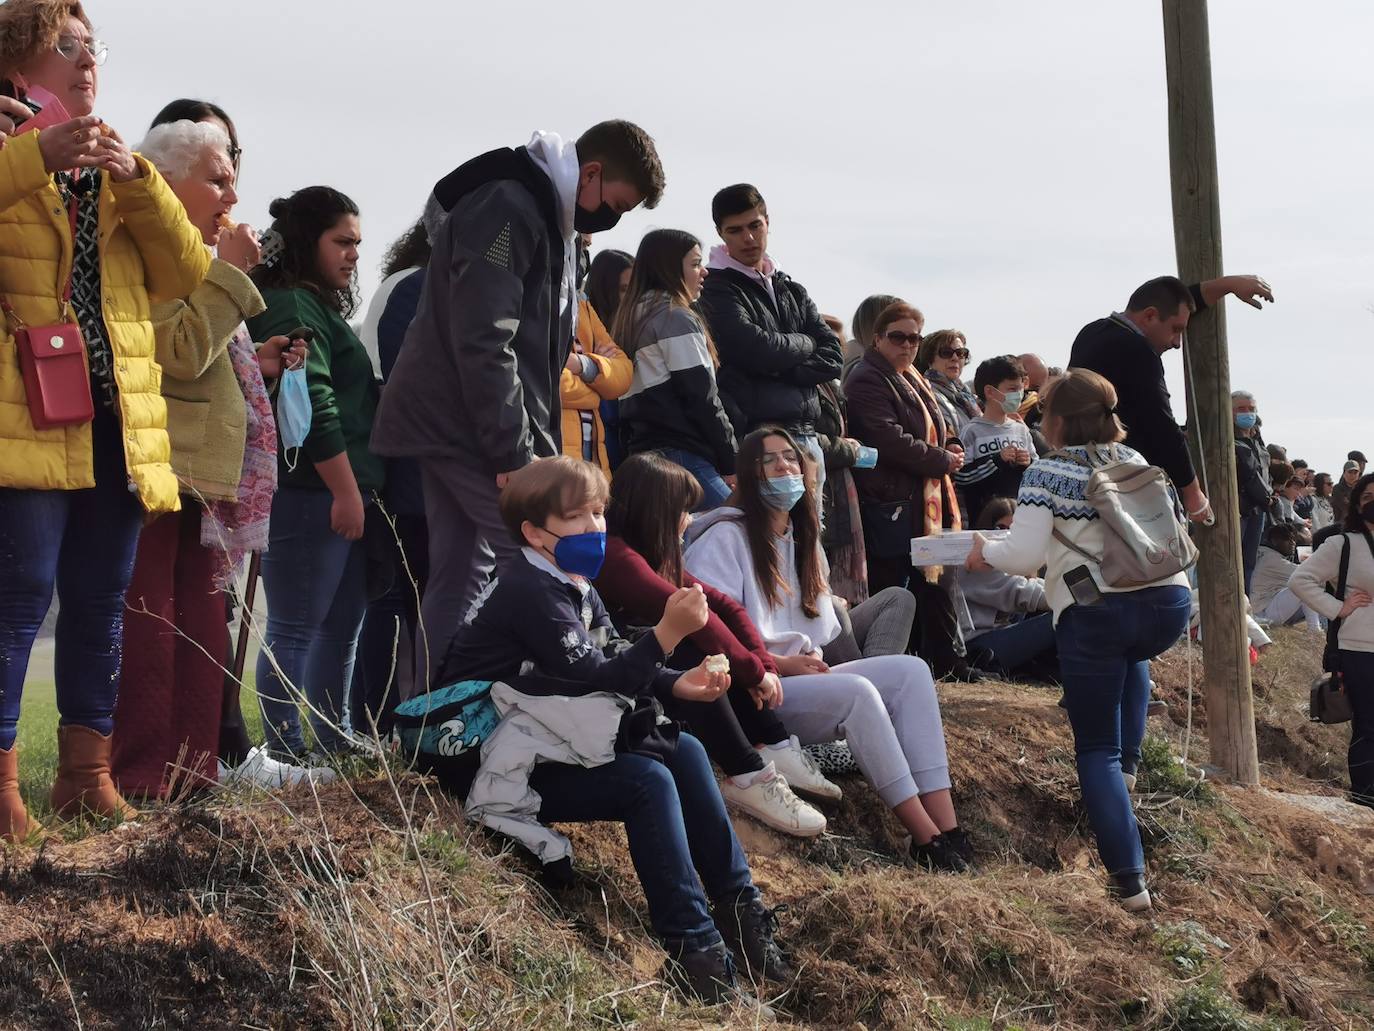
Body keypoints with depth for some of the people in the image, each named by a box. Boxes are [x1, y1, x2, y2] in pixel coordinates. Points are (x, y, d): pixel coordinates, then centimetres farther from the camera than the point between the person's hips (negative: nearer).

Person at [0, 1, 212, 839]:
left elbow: (186, 274, 5)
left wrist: (139, 182, -7)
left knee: (101, 605, 9)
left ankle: (87, 771, 18)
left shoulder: (119, 170, 19)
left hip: (120, 424, 6)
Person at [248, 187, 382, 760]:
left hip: (346, 496, 10)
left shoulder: (320, 305, 22)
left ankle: (333, 741, 22)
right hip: (309, 496, -10)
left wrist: (359, 489, 20)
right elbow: (312, 407, -18)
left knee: (342, 627, 14)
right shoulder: (292, 308, -10)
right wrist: (345, 491, -17)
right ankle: (286, 754, -3)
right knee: (295, 631, -6)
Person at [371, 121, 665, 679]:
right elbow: (484, 342, -23)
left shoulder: (551, 217, 18)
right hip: (469, 425, -10)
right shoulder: (506, 208, -15)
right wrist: (515, 450, -22)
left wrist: (538, 443, 14)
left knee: (461, 576, 8)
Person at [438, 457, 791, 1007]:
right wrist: (669, 632, -31)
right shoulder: (529, 593, -21)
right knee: (647, 782, -23)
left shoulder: (574, 584, 11)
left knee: (684, 752, 0)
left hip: (552, 742, 10)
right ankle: (694, 950, -18)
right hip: (505, 769, -10)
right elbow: (596, 678, -26)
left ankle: (740, 910, 2)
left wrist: (677, 684, -9)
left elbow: (616, 662, 9)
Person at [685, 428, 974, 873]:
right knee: (857, 692, -32)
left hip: (801, 679, 8)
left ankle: (946, 825, -28)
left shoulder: (802, 540, 23)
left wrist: (811, 660, 1)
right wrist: (781, 664, -16)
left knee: (910, 671, -16)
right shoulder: (724, 538, -3)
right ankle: (926, 837, -31)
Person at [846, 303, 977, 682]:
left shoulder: (913, 380, 19)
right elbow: (891, 440, -23)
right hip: (892, 505, -10)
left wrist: (952, 448, 9)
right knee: (889, 590, -5)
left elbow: (934, 430, 32)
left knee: (935, 582, 14)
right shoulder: (868, 381, -12)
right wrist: (943, 461, -14)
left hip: (927, 502, 10)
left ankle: (947, 659, 22)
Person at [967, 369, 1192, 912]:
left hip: (1095, 615, -5)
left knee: (1096, 748, 6)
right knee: (1130, 657, 42)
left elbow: (1026, 555, -9)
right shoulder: (1137, 462, 16)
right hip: (1168, 603, 5)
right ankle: (1128, 763, 32)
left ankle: (1129, 879, -5)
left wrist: (985, 551, 11)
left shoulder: (1046, 473, -1)